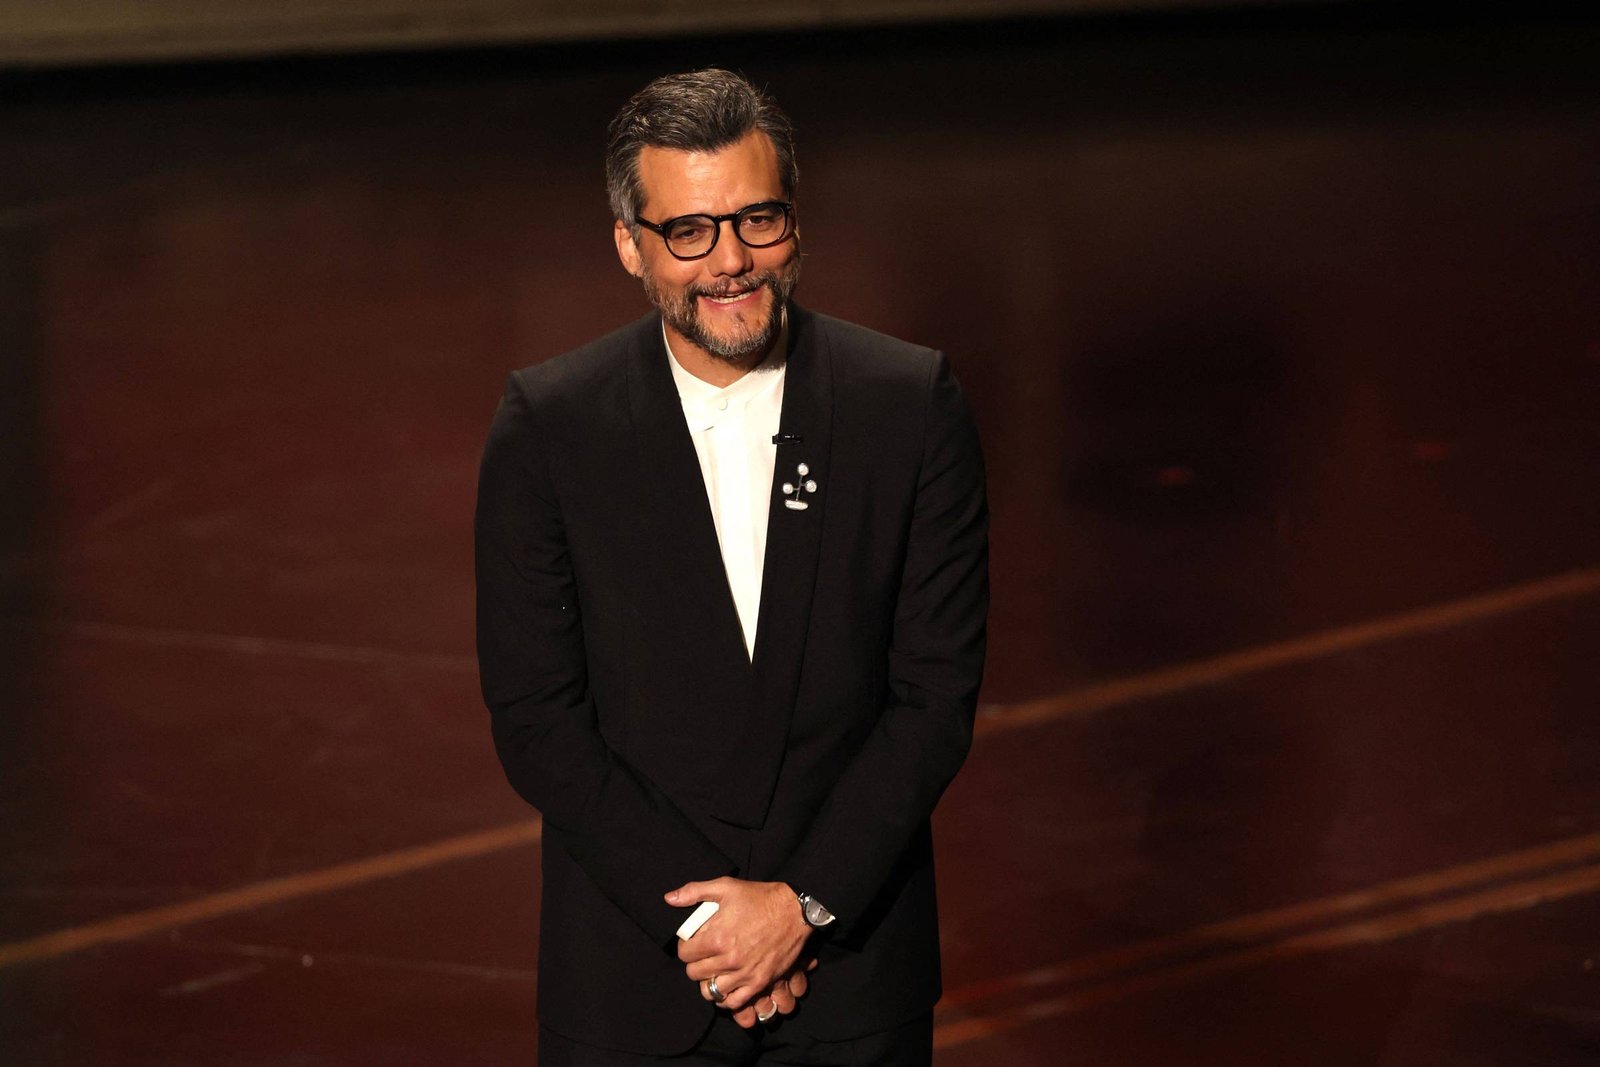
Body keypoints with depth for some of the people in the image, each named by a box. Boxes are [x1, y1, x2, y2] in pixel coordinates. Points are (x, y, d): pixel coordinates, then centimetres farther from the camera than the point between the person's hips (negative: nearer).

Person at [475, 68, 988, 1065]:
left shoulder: (913, 405, -5)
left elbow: (938, 692, -5)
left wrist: (805, 904, -12)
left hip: (853, 966, 1)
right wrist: (703, 913, -13)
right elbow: (535, 718, -7)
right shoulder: (547, 425, -6)